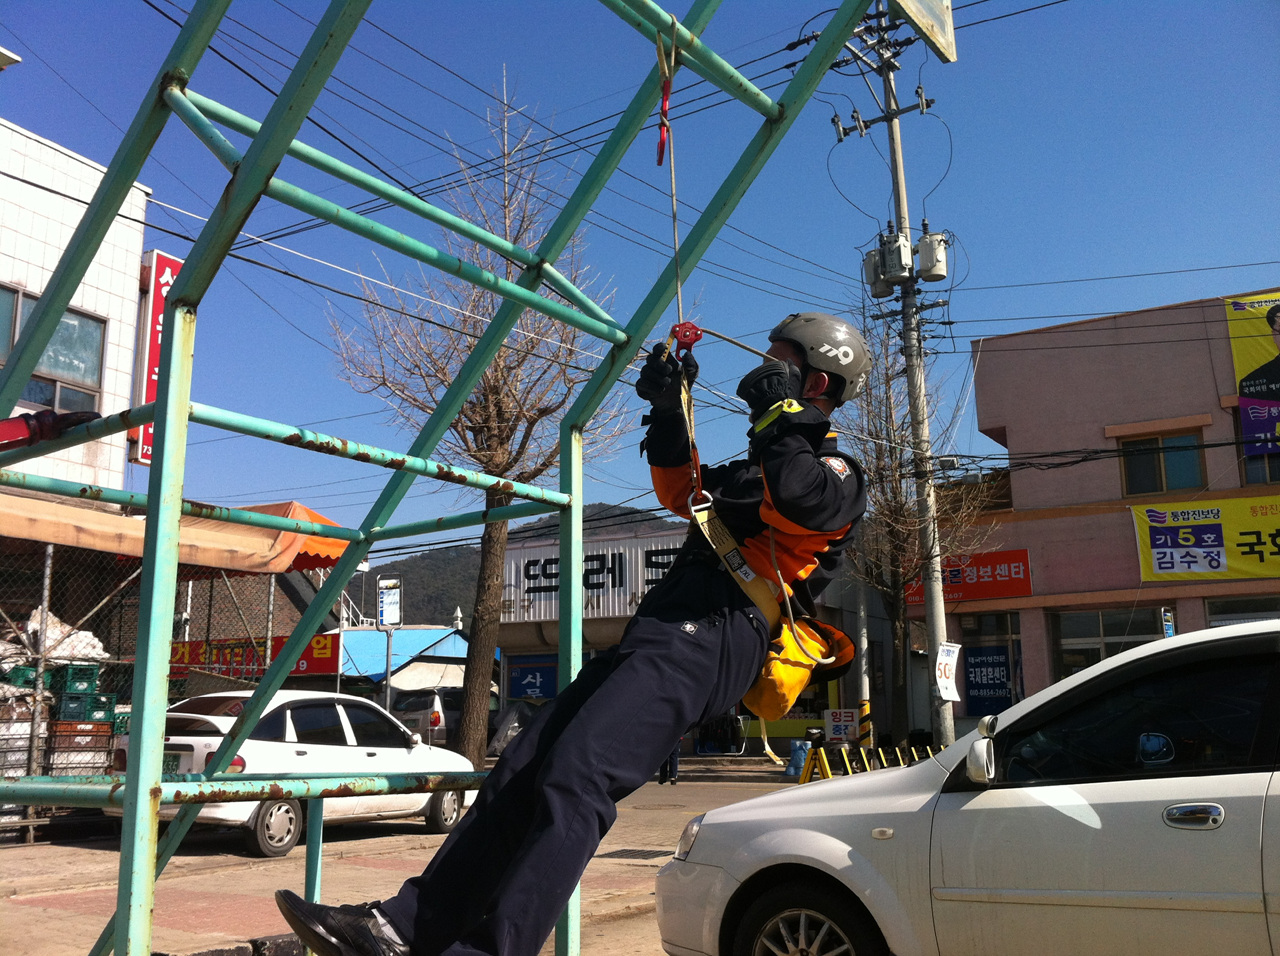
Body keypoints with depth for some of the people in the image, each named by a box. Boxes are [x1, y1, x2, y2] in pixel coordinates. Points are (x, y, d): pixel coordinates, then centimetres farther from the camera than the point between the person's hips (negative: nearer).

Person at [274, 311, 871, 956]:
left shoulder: (837, 474, 4)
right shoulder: (759, 465, 34)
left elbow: (801, 496, -20)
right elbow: (683, 493, 43)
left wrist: (781, 409, -4)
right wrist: (668, 411, 29)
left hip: (708, 638, -9)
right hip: (658, 632, 9)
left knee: (574, 774, -26)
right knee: (520, 771, -1)